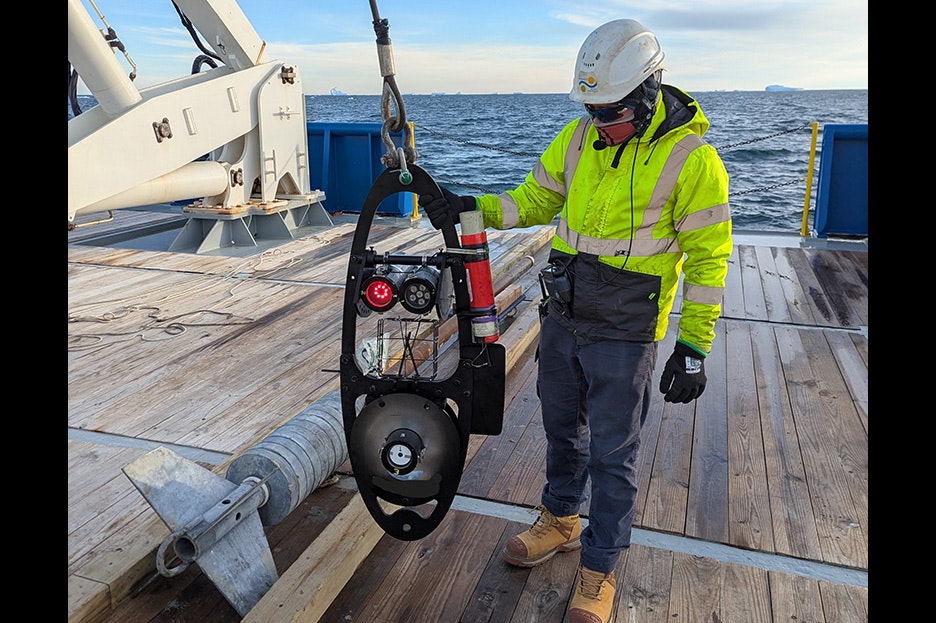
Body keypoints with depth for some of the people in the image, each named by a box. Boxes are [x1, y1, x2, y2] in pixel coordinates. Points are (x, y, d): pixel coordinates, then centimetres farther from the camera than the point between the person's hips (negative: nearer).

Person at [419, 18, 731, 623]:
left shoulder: (691, 157, -15)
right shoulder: (579, 137, 0)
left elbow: (708, 259, -11)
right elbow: (534, 201, 9)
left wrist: (695, 347, -13)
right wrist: (470, 207, -7)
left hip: (624, 335, -5)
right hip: (562, 318, 6)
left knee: (612, 454, 7)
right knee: (563, 427, 22)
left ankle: (600, 568, 26)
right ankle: (561, 521, 45)